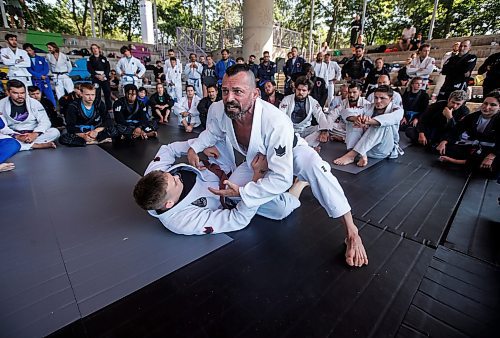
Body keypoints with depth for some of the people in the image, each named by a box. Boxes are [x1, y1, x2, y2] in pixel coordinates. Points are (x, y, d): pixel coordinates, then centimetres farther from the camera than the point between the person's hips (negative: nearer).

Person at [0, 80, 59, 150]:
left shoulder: (34, 103, -3)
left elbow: (45, 122, -9)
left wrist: (35, 134, -26)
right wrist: (17, 136, -25)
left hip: (34, 134, 0)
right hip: (13, 136, 0)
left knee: (55, 132, -26)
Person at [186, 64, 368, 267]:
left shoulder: (276, 122, -43)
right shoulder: (217, 110, -25)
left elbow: (282, 178, -39)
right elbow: (213, 132, 2)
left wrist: (241, 192, -39)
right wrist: (194, 147, -16)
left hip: (291, 154, -6)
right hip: (258, 161, 6)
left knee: (314, 166, -39)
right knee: (230, 193, -8)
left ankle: (351, 233, -22)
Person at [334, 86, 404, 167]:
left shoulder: (397, 110, -1)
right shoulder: (369, 107, 8)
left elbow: (390, 118, -29)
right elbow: (346, 111, -10)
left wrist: (368, 121, -48)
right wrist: (356, 118, -34)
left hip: (383, 150, -3)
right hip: (365, 146, 3)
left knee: (383, 124, -29)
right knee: (353, 121, -14)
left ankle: (352, 154, -40)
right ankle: (362, 154, -34)